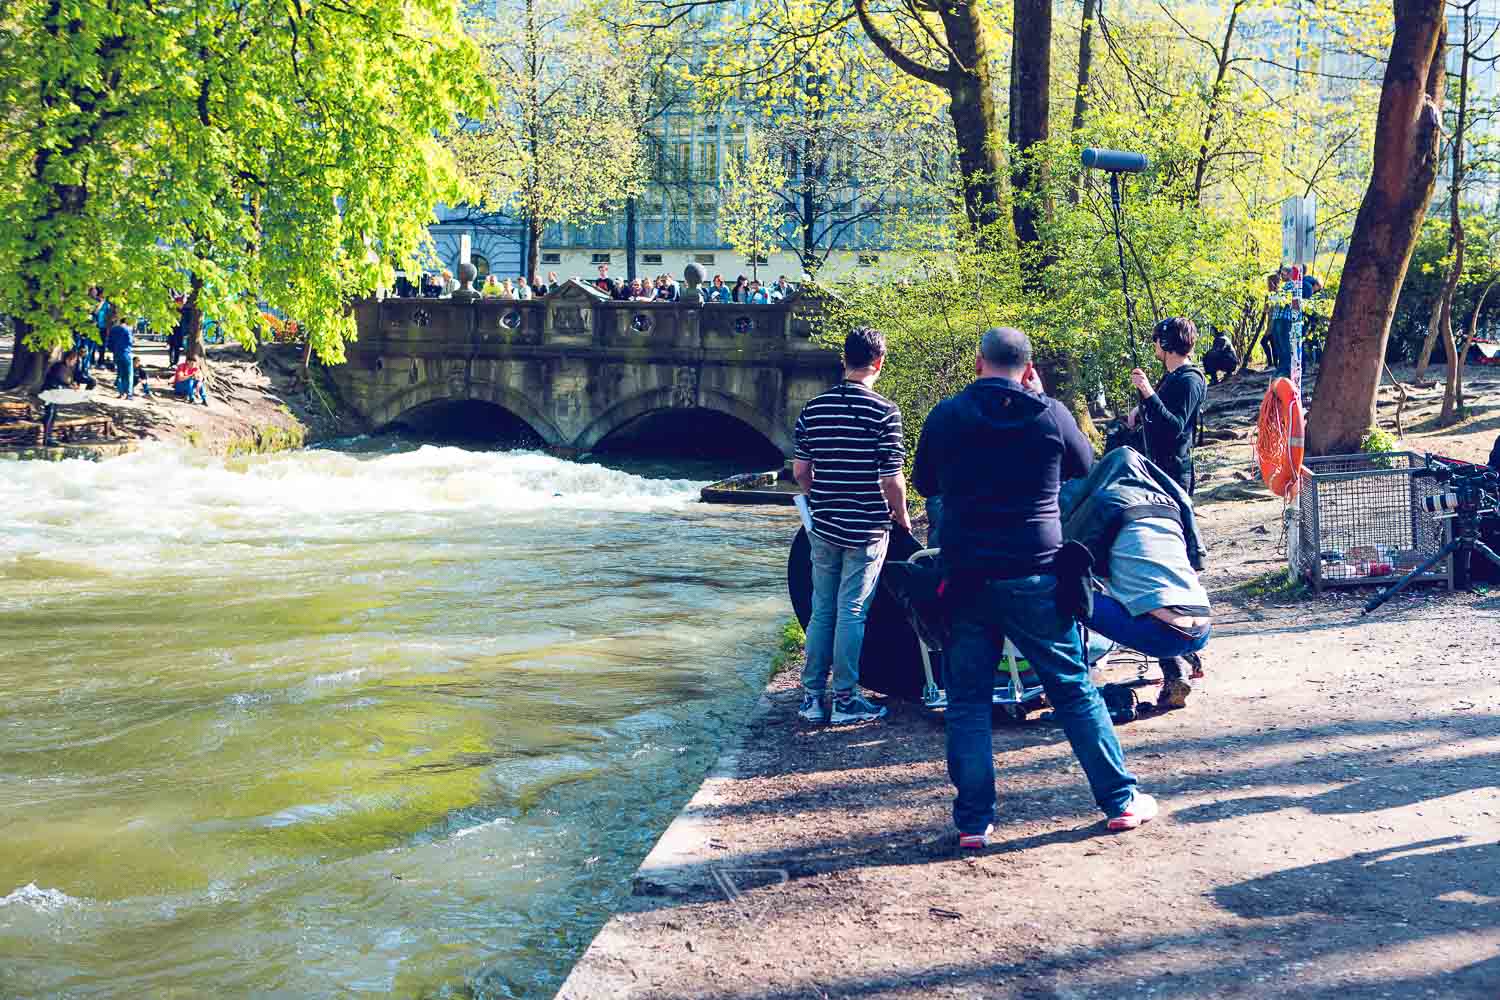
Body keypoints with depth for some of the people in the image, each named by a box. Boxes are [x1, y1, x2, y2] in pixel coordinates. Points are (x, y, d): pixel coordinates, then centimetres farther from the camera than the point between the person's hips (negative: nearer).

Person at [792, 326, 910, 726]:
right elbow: (892, 479, -14)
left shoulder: (813, 408, 3)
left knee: (821, 611, 13)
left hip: (823, 526, 5)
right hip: (866, 528, -5)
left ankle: (812, 696, 17)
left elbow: (800, 471, 6)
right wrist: (902, 517, 3)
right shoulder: (883, 412, -14)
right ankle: (845, 701, 7)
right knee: (852, 613, 1)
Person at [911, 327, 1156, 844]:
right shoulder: (1050, 414, -2)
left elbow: (924, 484, 14)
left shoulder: (946, 415, 0)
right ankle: (1120, 800, 19)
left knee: (967, 700, 9)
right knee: (1075, 690, 12)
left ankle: (973, 821, 8)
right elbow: (1084, 468, 16)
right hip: (1035, 576, 0)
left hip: (967, 578, 0)